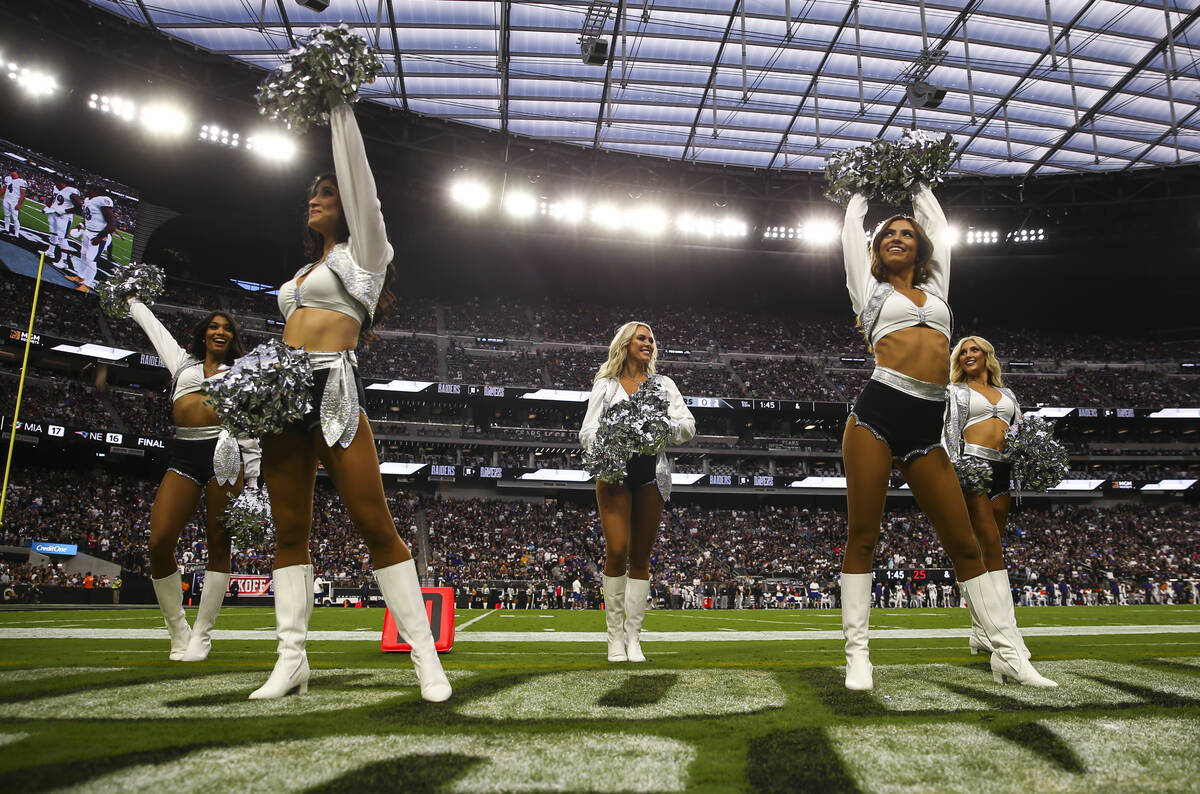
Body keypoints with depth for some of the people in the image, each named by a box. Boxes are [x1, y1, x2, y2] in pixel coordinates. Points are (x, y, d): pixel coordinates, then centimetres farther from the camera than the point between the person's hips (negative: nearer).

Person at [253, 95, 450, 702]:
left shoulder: (361, 251, 10)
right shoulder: (303, 271, 28)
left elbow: (358, 181, 2)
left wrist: (342, 113, 8)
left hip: (333, 387, -8)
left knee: (373, 523, -12)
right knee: (289, 529, 3)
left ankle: (425, 657, -9)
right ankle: (292, 659, 6)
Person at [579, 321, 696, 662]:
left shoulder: (663, 384, 16)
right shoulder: (606, 385, 11)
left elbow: (688, 427, 7)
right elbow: (587, 433, 6)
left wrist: (663, 424, -13)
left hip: (652, 476, 2)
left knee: (641, 558, 4)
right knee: (617, 551, -13)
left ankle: (633, 638, 9)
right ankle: (615, 637, -1)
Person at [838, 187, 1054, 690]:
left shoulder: (935, 288, 25)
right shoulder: (870, 288, 17)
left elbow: (939, 228, 34)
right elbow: (852, 229, 26)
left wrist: (921, 190, 47)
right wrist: (860, 195, 43)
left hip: (926, 426, 3)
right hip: (877, 412, -3)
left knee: (964, 543, 4)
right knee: (862, 537, -3)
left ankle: (1008, 654, 10)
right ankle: (857, 655, 2)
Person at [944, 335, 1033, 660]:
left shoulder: (1007, 394, 26)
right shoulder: (956, 392, 14)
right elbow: (949, 431, 2)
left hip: (1001, 471, 5)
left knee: (987, 551, 3)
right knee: (992, 547, -15)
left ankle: (980, 633, 6)